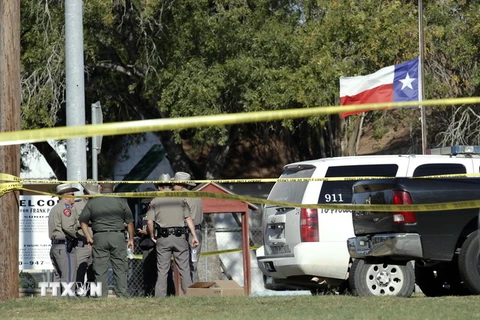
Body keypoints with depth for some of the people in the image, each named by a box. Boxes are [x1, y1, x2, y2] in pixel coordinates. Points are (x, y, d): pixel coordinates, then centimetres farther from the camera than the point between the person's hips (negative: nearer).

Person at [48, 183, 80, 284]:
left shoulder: (54, 208, 21)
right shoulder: (66, 208, -9)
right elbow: (68, 227, -21)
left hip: (54, 247, 9)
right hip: (65, 247, -9)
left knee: (58, 277, 10)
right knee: (68, 279, -10)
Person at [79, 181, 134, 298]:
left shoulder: (92, 202, 5)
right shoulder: (121, 201, 4)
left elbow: (83, 220, 4)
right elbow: (130, 222, 6)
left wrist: (88, 236, 6)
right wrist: (131, 239, 12)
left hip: (99, 237, 0)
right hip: (118, 236, 0)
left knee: (100, 270, 2)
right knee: (120, 268, 4)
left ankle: (101, 295, -1)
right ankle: (122, 294, 0)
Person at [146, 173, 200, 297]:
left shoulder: (155, 201, 6)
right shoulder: (180, 200, 9)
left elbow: (149, 222, -2)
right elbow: (188, 218, 4)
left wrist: (152, 237, 11)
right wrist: (194, 236, 6)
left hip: (163, 237, 0)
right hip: (179, 236, 0)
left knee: (162, 270, 3)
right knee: (184, 269, 1)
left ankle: (160, 296, -1)